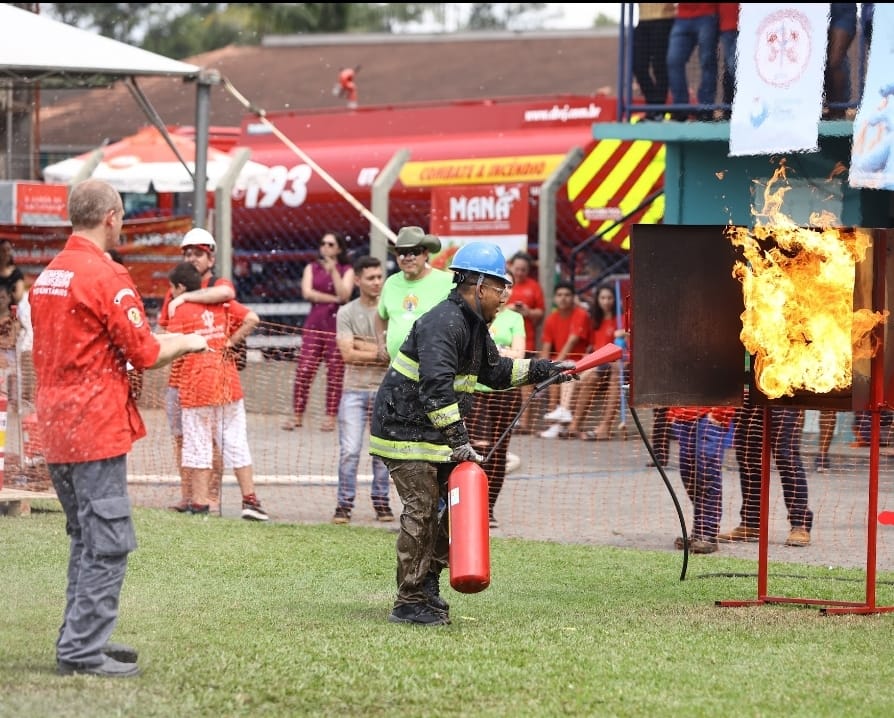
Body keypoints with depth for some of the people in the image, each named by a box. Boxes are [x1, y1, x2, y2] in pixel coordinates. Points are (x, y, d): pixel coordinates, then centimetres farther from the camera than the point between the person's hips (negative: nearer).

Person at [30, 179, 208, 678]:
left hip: (56, 429, 9)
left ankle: (82, 639, 22)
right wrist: (186, 343, 5)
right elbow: (145, 354, -14)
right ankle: (83, 651, -6)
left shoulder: (47, 276, 13)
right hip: (97, 426, -9)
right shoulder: (106, 277, -14)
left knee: (87, 540, 18)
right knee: (107, 542, -5)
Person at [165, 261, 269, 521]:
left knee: (199, 444, 2)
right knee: (236, 443, 8)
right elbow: (252, 319, -3)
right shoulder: (221, 303, 7)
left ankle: (200, 502, 2)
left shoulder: (180, 311, -5)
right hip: (228, 383, 4)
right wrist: (230, 342, 3)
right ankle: (250, 500, 5)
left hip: (195, 386, -4)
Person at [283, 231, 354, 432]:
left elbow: (344, 295, -10)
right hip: (314, 324, 1)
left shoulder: (346, 271, 6)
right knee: (304, 370, -6)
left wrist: (333, 270, -14)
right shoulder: (312, 268, 12)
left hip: (337, 325, -1)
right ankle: (297, 415, -1)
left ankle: (330, 417, 5)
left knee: (335, 373, -1)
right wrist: (334, 299, -10)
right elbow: (307, 293, -4)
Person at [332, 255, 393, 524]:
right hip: (354, 389, -1)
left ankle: (381, 501, 16)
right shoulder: (346, 313, 3)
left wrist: (362, 346, -9)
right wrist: (380, 353, -10)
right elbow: (347, 353, -7)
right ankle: (344, 503, 0)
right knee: (349, 451, -5)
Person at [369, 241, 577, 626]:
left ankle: (428, 586, 20)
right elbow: (436, 387, -32)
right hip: (404, 429, -10)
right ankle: (409, 604, -7)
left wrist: (544, 370, 20)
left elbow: (496, 371, 26)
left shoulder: (473, 326, 12)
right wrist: (458, 440, -34)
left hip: (434, 431, 10)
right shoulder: (443, 324, -22)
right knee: (422, 510, -12)